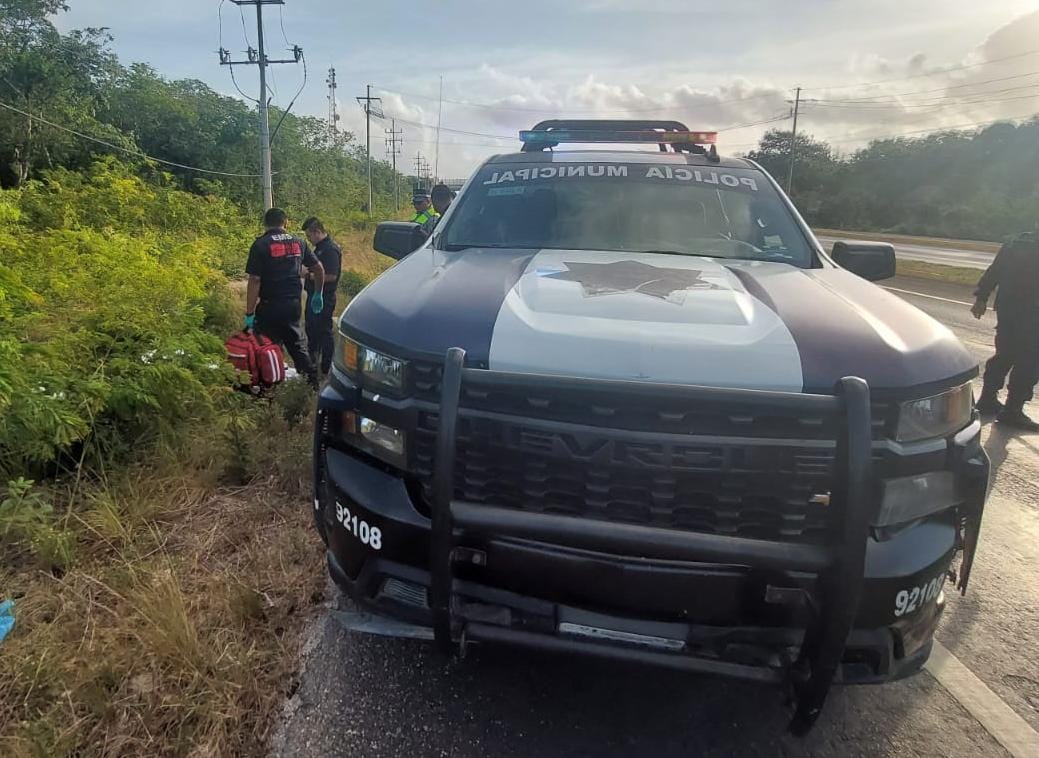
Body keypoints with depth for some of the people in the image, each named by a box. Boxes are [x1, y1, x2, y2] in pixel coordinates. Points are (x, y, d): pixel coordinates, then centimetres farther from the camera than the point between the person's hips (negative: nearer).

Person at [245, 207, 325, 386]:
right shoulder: (298, 242, 7)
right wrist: (318, 294, 24)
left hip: (270, 306, -5)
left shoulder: (261, 244, -8)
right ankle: (312, 383, 21)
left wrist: (249, 313, -11)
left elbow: (254, 280, -15)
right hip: (293, 304, 5)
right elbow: (319, 268, 10)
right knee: (297, 345, 18)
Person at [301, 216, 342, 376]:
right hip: (314, 295, 10)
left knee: (324, 332, -2)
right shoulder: (320, 247, 12)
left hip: (324, 298, -10)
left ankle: (326, 369, 8)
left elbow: (331, 276, -26)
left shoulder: (331, 249, -19)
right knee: (311, 329, 19)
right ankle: (313, 362, 34)